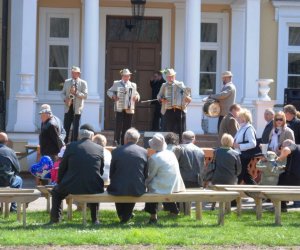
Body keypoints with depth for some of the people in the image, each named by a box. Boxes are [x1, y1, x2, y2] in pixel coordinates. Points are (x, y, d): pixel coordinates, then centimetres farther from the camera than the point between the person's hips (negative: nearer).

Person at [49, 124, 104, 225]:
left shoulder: (71, 146, -1)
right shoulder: (99, 149, 3)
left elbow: (62, 167, 5)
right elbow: (101, 171, 10)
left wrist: (59, 182, 20)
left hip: (73, 186, -2)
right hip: (93, 188, 2)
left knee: (56, 191, 29)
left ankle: (55, 219, 23)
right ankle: (95, 219, 35)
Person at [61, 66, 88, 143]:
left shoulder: (83, 83, 1)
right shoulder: (67, 82, 10)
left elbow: (85, 95, -8)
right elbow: (62, 93, 12)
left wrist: (75, 92, -20)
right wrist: (65, 99, -9)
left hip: (77, 108, -2)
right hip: (68, 108, 2)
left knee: (75, 128, 0)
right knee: (66, 127, 0)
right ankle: (64, 142, 5)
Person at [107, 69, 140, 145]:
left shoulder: (133, 85, 16)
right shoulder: (116, 84, 9)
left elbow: (136, 94, 19)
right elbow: (109, 91, 10)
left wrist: (136, 97, -4)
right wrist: (113, 96, -10)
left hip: (129, 109, 3)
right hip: (119, 108, -3)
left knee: (127, 127, 3)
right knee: (119, 125, -12)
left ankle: (124, 143, 7)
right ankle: (117, 141, -7)